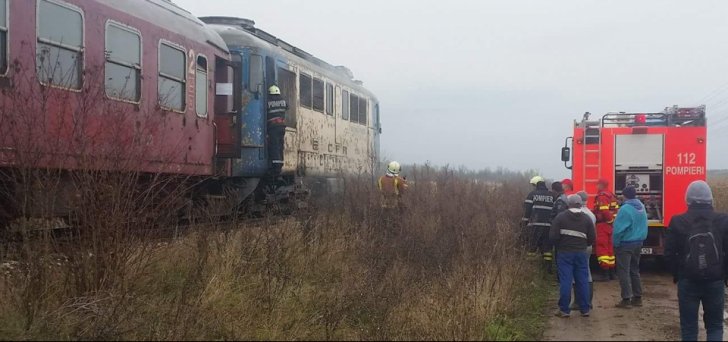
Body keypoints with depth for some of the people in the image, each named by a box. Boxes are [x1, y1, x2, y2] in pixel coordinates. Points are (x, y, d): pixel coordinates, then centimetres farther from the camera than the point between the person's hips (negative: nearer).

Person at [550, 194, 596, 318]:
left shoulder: (560, 217, -6)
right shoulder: (587, 219, 2)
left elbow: (553, 236, -10)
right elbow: (592, 238, 1)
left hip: (564, 253, -2)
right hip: (581, 253, 2)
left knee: (565, 281, -1)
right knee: (583, 281, 8)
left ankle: (564, 310, 0)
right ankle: (585, 309, 12)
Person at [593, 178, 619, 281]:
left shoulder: (602, 196, -15)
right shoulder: (611, 195, 14)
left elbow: (604, 211, -24)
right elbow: (616, 210, 14)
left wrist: (609, 219, -9)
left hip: (603, 225, -10)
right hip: (610, 226, 10)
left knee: (602, 249, -8)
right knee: (610, 249, 15)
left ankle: (605, 274, -11)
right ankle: (611, 273, 20)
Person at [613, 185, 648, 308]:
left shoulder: (625, 209, -20)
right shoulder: (641, 207, 4)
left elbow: (619, 229, -21)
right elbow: (644, 227, 10)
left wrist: (616, 243, -10)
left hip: (625, 244, -8)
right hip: (638, 243, 8)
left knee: (624, 272, -2)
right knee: (635, 271, 16)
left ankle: (626, 299, -3)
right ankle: (637, 298, 19)